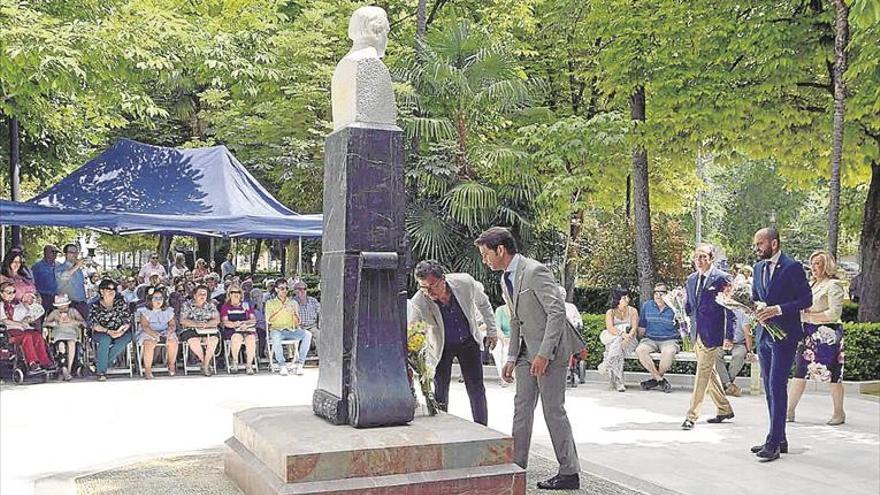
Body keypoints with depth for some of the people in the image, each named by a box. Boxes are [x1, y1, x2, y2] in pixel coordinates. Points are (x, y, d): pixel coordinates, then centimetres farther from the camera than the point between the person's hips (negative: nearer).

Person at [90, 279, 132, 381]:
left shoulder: (121, 302, 10)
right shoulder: (95, 306, 7)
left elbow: (128, 321, 3)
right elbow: (94, 325, -5)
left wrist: (121, 331, -17)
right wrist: (108, 331, -22)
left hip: (120, 333, 1)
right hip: (101, 333, -1)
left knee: (123, 341, -33)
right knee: (105, 340, -36)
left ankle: (99, 364, -20)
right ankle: (101, 372, -29)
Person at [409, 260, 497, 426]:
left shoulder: (465, 283, -25)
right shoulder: (418, 302, -30)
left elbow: (483, 303, -3)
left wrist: (491, 331, 4)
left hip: (468, 341, 1)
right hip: (441, 347, -1)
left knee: (477, 390, 4)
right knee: (440, 394, -4)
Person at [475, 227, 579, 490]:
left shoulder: (535, 271, -18)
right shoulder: (506, 279, 12)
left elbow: (558, 312, -21)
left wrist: (544, 354, -24)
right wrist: (512, 358, 16)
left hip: (550, 350, -9)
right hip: (527, 350, 9)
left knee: (553, 409, -4)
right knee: (522, 407, 8)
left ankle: (569, 473, 7)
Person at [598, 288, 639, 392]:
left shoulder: (633, 311, 10)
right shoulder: (610, 312, 7)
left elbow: (634, 328, -4)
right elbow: (610, 328, -11)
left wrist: (629, 336, -28)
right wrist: (622, 334, -31)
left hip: (629, 340, 0)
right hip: (612, 339, 0)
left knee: (618, 345, -36)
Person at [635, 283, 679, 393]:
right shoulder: (646, 306, 10)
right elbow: (642, 327, 17)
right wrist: (641, 339, 11)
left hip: (669, 340, -3)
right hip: (650, 339, 3)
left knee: (669, 352, -37)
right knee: (639, 350, -30)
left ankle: (655, 379, -13)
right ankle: (661, 380, -20)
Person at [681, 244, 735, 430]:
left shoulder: (722, 278, -8)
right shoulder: (691, 279, 12)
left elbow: (730, 310, -8)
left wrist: (729, 337, -11)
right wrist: (683, 309, 1)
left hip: (712, 334, -7)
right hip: (697, 334, 7)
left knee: (703, 373, -8)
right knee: (709, 372, 16)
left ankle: (692, 416, -6)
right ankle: (724, 409, 30)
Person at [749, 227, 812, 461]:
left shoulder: (792, 267, -9)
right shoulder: (759, 267, 12)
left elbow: (806, 299, -10)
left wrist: (778, 309, -20)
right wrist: (754, 309, -1)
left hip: (784, 335, -8)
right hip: (764, 334, 8)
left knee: (777, 387, -11)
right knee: (769, 388, 11)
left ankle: (774, 443, -9)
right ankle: (779, 439, 20)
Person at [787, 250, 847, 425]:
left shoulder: (833, 285, -7)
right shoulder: (811, 284, 17)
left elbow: (834, 313, -15)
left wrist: (811, 315, -12)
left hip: (827, 334, -7)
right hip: (809, 334, 7)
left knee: (832, 375, 0)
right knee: (800, 373, 5)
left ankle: (839, 413, 13)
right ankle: (789, 411, 7)